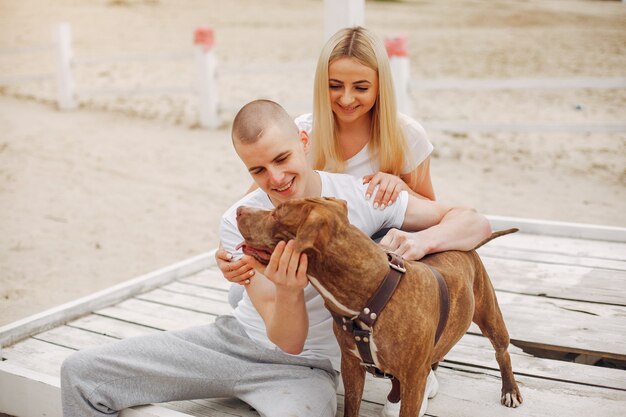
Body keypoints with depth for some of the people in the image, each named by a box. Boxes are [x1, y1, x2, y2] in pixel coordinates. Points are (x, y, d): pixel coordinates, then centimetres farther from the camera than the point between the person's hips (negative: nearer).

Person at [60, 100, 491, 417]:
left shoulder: (362, 196, -13)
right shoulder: (240, 223, -10)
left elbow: (475, 223, -9)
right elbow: (287, 341, -13)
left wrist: (422, 239, -31)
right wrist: (288, 292, -37)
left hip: (306, 369, -2)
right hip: (236, 337, 3)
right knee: (80, 373, -3)